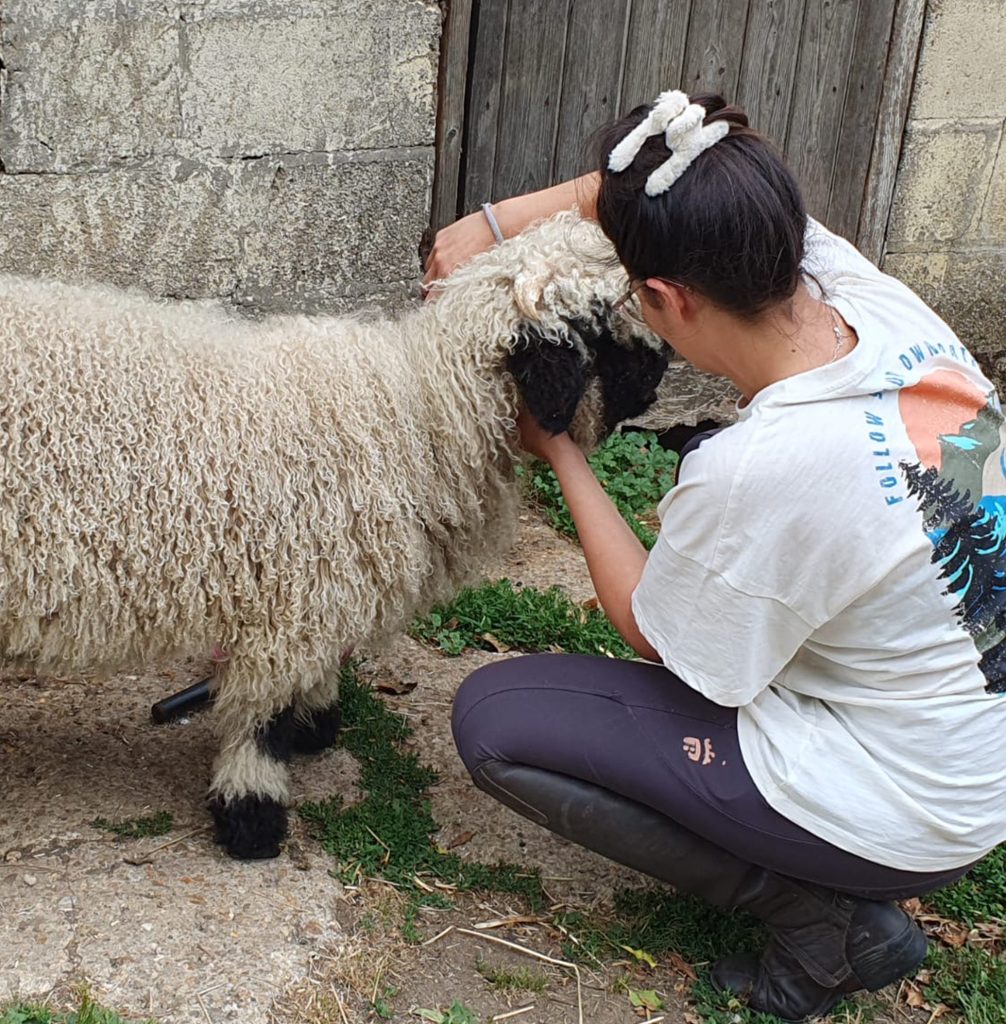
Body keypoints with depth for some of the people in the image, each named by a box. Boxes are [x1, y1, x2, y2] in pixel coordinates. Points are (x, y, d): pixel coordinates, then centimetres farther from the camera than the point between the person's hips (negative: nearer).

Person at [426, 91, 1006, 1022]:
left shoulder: (758, 471, -33)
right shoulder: (886, 307, -12)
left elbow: (649, 630, -11)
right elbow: (702, 192, 4)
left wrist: (560, 456, -2)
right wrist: (495, 222, 0)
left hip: (891, 821, -8)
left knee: (491, 715, -5)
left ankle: (822, 918, 1)